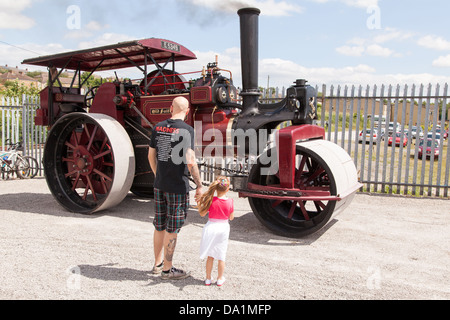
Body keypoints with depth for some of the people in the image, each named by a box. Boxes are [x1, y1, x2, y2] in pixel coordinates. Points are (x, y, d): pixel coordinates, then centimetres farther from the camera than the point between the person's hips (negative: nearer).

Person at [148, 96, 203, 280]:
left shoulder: (158, 127, 5)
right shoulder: (186, 130, -14)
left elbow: (151, 156, 13)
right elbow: (190, 162, -20)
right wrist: (199, 185, -11)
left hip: (159, 185, 6)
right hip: (178, 187, -6)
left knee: (159, 226, 17)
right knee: (172, 229, 4)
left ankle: (158, 264, 31)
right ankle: (167, 269, 16)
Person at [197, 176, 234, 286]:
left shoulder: (211, 200, -13)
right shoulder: (229, 202, -10)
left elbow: (202, 214, -4)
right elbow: (231, 217, 3)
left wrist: (200, 204, 4)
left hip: (211, 227, 0)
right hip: (223, 228, 0)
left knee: (210, 256, 12)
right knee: (221, 256, 13)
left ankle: (208, 278, 21)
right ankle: (220, 279, 23)